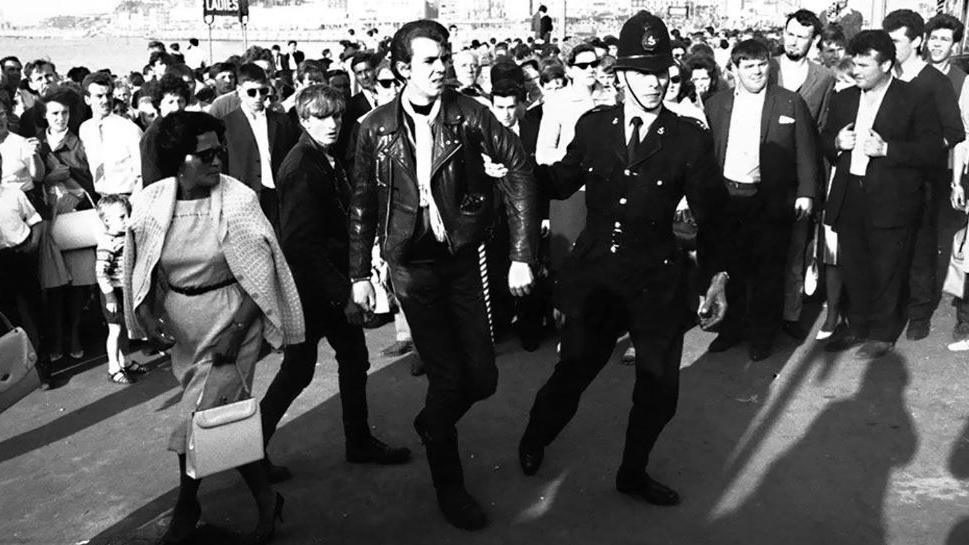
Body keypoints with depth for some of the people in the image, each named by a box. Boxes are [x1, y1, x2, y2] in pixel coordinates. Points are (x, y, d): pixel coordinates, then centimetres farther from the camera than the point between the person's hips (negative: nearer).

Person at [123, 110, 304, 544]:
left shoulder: (237, 200, -16)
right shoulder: (149, 202, -6)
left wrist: (237, 331, -18)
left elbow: (262, 277, -13)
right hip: (180, 323, 4)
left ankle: (185, 510, 23)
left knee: (199, 421, -3)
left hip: (231, 318, -4)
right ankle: (265, 500, 32)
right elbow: (140, 268, 8)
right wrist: (145, 311, -7)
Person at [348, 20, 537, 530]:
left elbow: (518, 167, -6)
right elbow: (363, 204, 6)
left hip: (465, 258, 1)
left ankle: (432, 424, 38)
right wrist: (360, 273, 5)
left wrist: (521, 253, -12)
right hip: (412, 264, -1)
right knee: (447, 377, 1)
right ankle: (449, 487, 24)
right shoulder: (376, 128, -3)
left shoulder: (468, 114, -6)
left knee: (482, 378, 3)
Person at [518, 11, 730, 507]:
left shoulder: (690, 138, -5)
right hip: (593, 276, 0)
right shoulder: (593, 126, 0)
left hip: (656, 282, 0)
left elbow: (710, 214, -1)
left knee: (659, 390, 10)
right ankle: (533, 442, 43)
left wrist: (718, 276, -9)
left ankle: (633, 473, 37)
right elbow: (561, 182, 12)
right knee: (571, 373, 12)